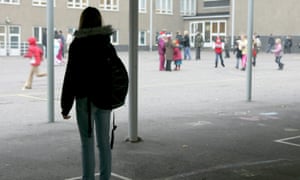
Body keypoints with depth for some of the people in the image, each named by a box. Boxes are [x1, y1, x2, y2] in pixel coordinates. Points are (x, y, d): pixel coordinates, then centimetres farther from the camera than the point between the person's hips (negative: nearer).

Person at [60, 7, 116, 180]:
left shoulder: (77, 45, -9)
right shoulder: (108, 45, 5)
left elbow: (71, 77, -10)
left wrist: (66, 105, -4)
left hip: (85, 99, -4)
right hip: (105, 99, 5)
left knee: (88, 143, 1)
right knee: (104, 142, 11)